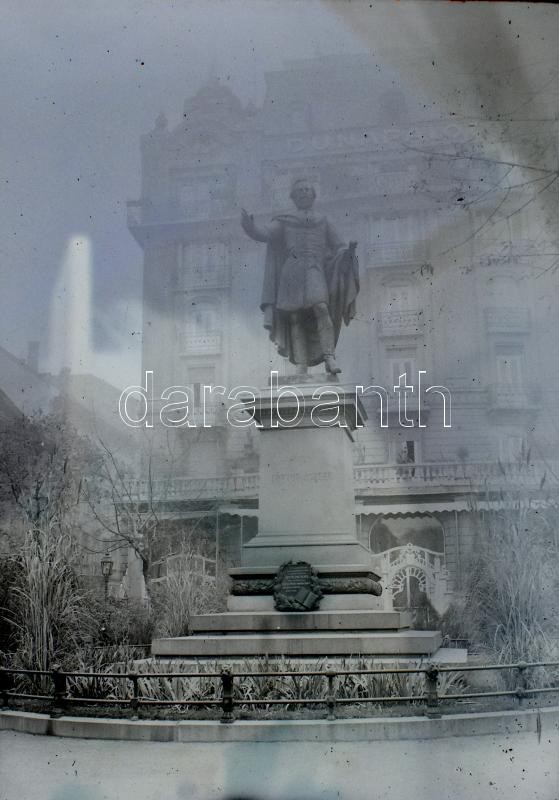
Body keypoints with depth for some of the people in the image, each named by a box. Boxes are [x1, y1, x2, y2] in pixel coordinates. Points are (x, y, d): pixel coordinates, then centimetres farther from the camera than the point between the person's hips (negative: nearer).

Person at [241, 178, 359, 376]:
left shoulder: (322, 223, 25)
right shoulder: (284, 222, 21)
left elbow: (338, 248, 21)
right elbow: (264, 233, 6)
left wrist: (349, 251, -2)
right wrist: (249, 225, -14)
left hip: (314, 271, 0)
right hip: (291, 272, 0)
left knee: (321, 308, -24)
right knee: (295, 318, -10)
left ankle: (329, 357, -31)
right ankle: (301, 364, -14)